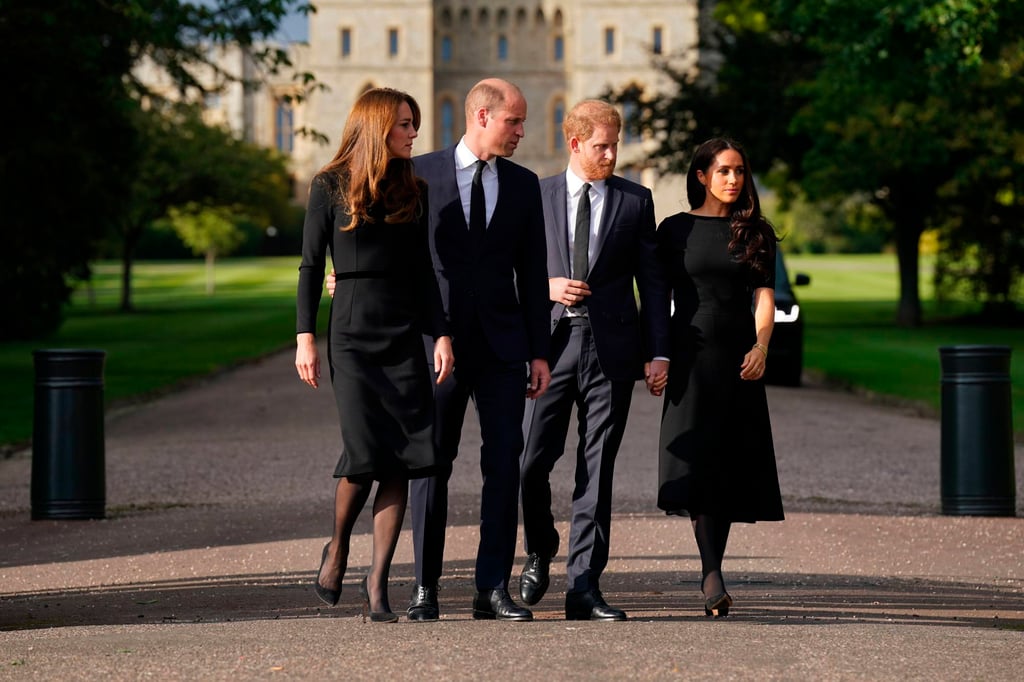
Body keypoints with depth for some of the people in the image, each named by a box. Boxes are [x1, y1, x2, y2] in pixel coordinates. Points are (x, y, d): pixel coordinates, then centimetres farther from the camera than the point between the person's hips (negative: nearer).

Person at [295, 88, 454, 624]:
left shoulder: (412, 191, 11)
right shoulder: (331, 188, 2)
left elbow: (423, 271, 10)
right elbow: (310, 267, 3)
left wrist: (441, 334, 0)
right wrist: (305, 337, -5)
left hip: (404, 334, 3)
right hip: (352, 333, -3)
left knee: (403, 460, -6)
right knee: (365, 453, -13)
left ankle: (378, 582, 0)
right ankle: (337, 549, 14)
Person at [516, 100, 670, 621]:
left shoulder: (635, 201, 8)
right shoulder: (536, 196, 7)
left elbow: (651, 281, 7)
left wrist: (659, 351, 0)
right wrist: (545, 287, -9)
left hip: (611, 349, 0)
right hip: (551, 342, 0)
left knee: (596, 472, 0)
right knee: (530, 461, -5)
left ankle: (583, 588, 3)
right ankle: (540, 549, 23)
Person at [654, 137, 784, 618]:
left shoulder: (754, 232, 10)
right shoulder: (675, 230, 6)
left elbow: (764, 295, 3)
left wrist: (761, 345, -13)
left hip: (738, 360, 2)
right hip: (690, 356, -2)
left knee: (729, 468, 2)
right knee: (696, 463, -15)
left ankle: (711, 574, 12)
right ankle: (712, 576, -21)